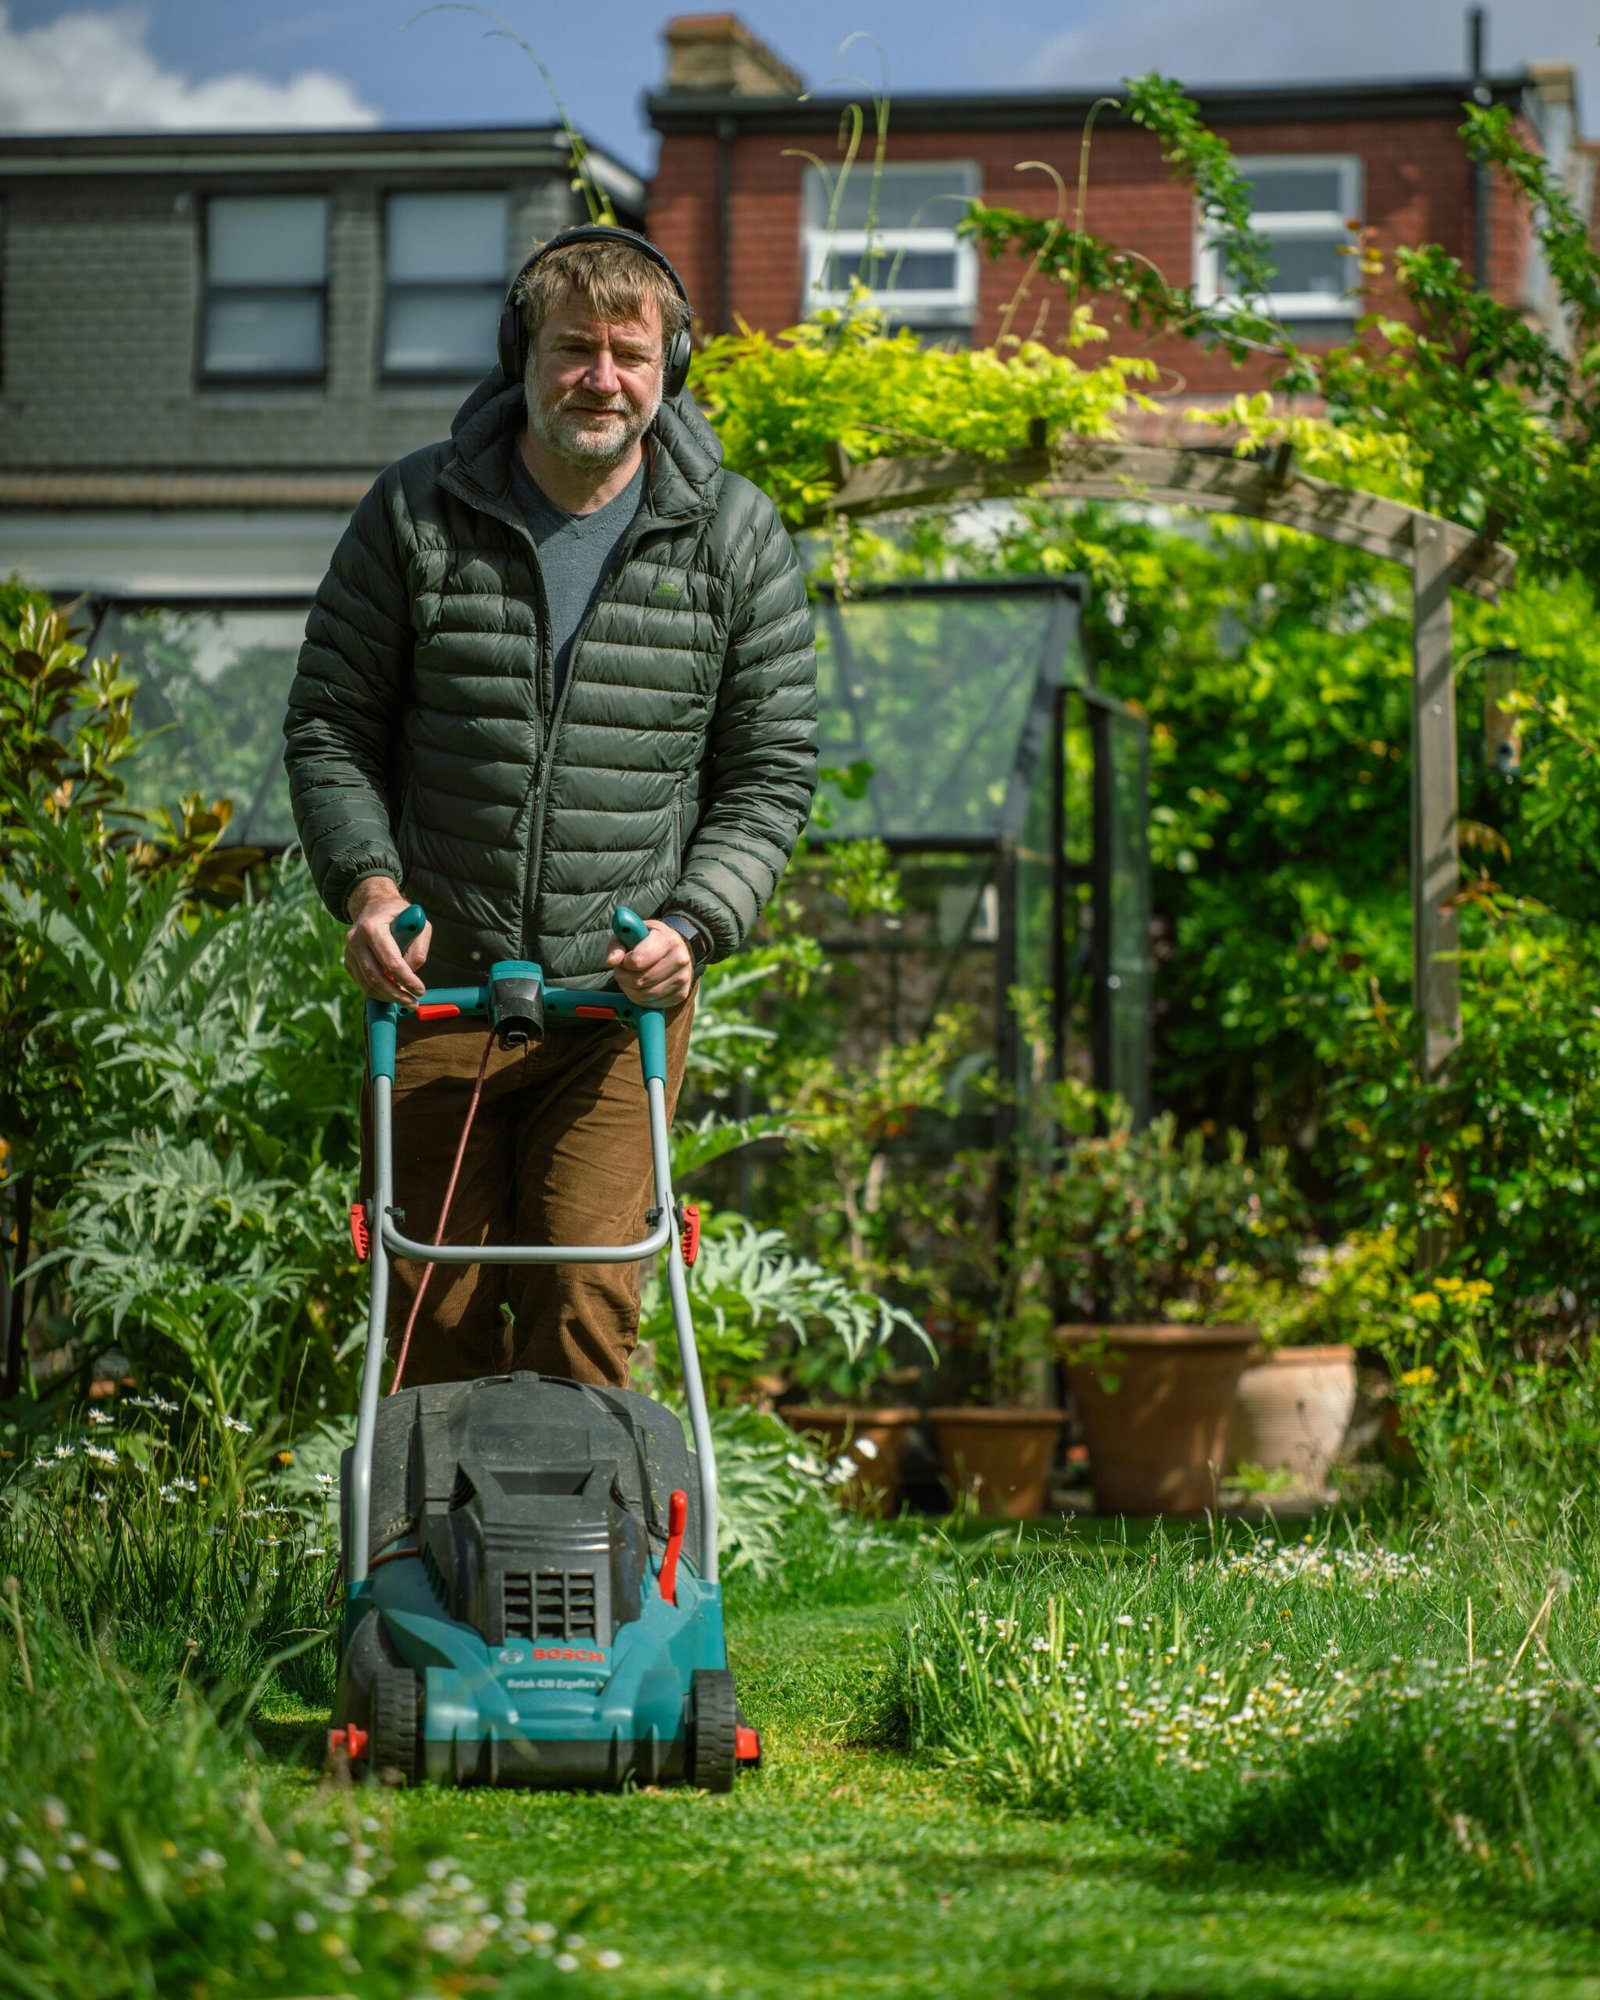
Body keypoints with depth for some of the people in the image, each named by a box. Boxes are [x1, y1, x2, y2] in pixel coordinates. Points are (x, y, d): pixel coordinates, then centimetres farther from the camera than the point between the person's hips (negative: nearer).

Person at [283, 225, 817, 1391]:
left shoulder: (737, 537, 2)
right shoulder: (415, 512, 1)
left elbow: (773, 769, 5)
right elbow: (329, 724, 7)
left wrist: (694, 923, -10)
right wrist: (367, 881, -10)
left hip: (622, 997, -1)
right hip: (435, 985, 1)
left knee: (586, 1308, -6)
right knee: (438, 1310, 4)